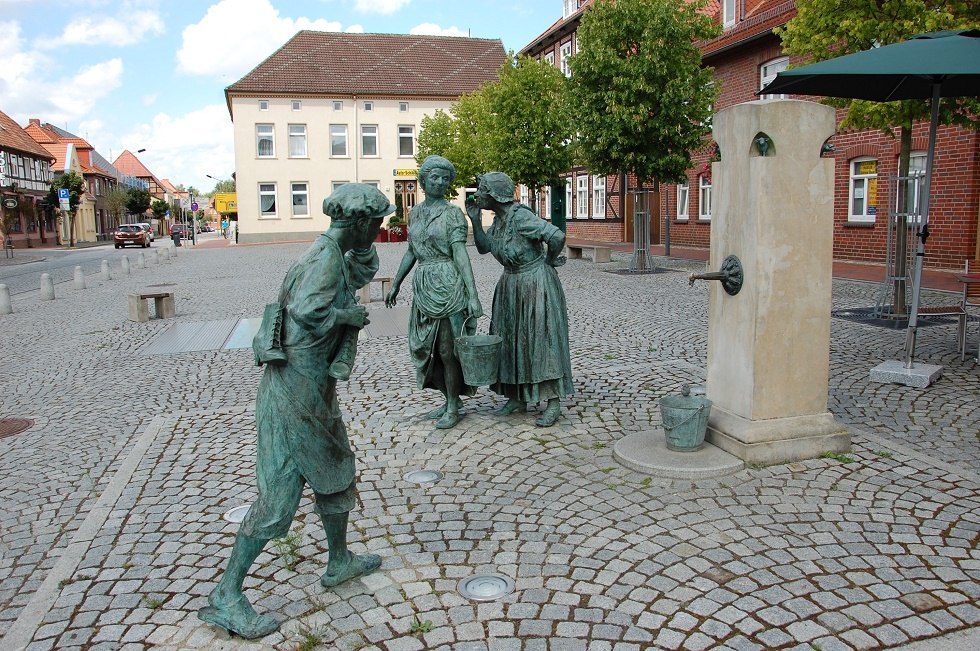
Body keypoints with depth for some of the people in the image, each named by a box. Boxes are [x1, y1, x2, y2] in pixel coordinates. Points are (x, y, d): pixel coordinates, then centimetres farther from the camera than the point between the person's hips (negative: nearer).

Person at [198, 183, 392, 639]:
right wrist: (349, 315, -17)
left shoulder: (338, 254, 10)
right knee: (278, 496, -4)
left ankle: (339, 561, 39)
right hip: (296, 391, -10)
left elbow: (365, 270, 30)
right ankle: (225, 597, 7)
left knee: (336, 472, 21)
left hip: (316, 391, 10)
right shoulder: (326, 255, -18)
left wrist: (360, 241, 13)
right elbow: (307, 309, -34)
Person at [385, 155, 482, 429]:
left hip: (447, 285, -7)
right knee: (427, 346, 12)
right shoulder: (415, 213, 12)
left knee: (448, 349, 0)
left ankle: (453, 407, 14)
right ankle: (451, 399, 28)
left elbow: (460, 254, -14)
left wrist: (473, 295, -21)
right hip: (423, 286, 7)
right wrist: (395, 284, 21)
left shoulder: (453, 214, -7)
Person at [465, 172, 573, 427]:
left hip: (536, 284, -9)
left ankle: (553, 403, 2)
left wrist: (549, 261, -12)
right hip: (511, 285, 9)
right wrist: (475, 219, -1)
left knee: (541, 339, -5)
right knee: (511, 340, 12)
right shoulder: (499, 219, 4)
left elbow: (557, 236, -30)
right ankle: (518, 398, 23)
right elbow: (483, 247, 10)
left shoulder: (520, 217, -23)